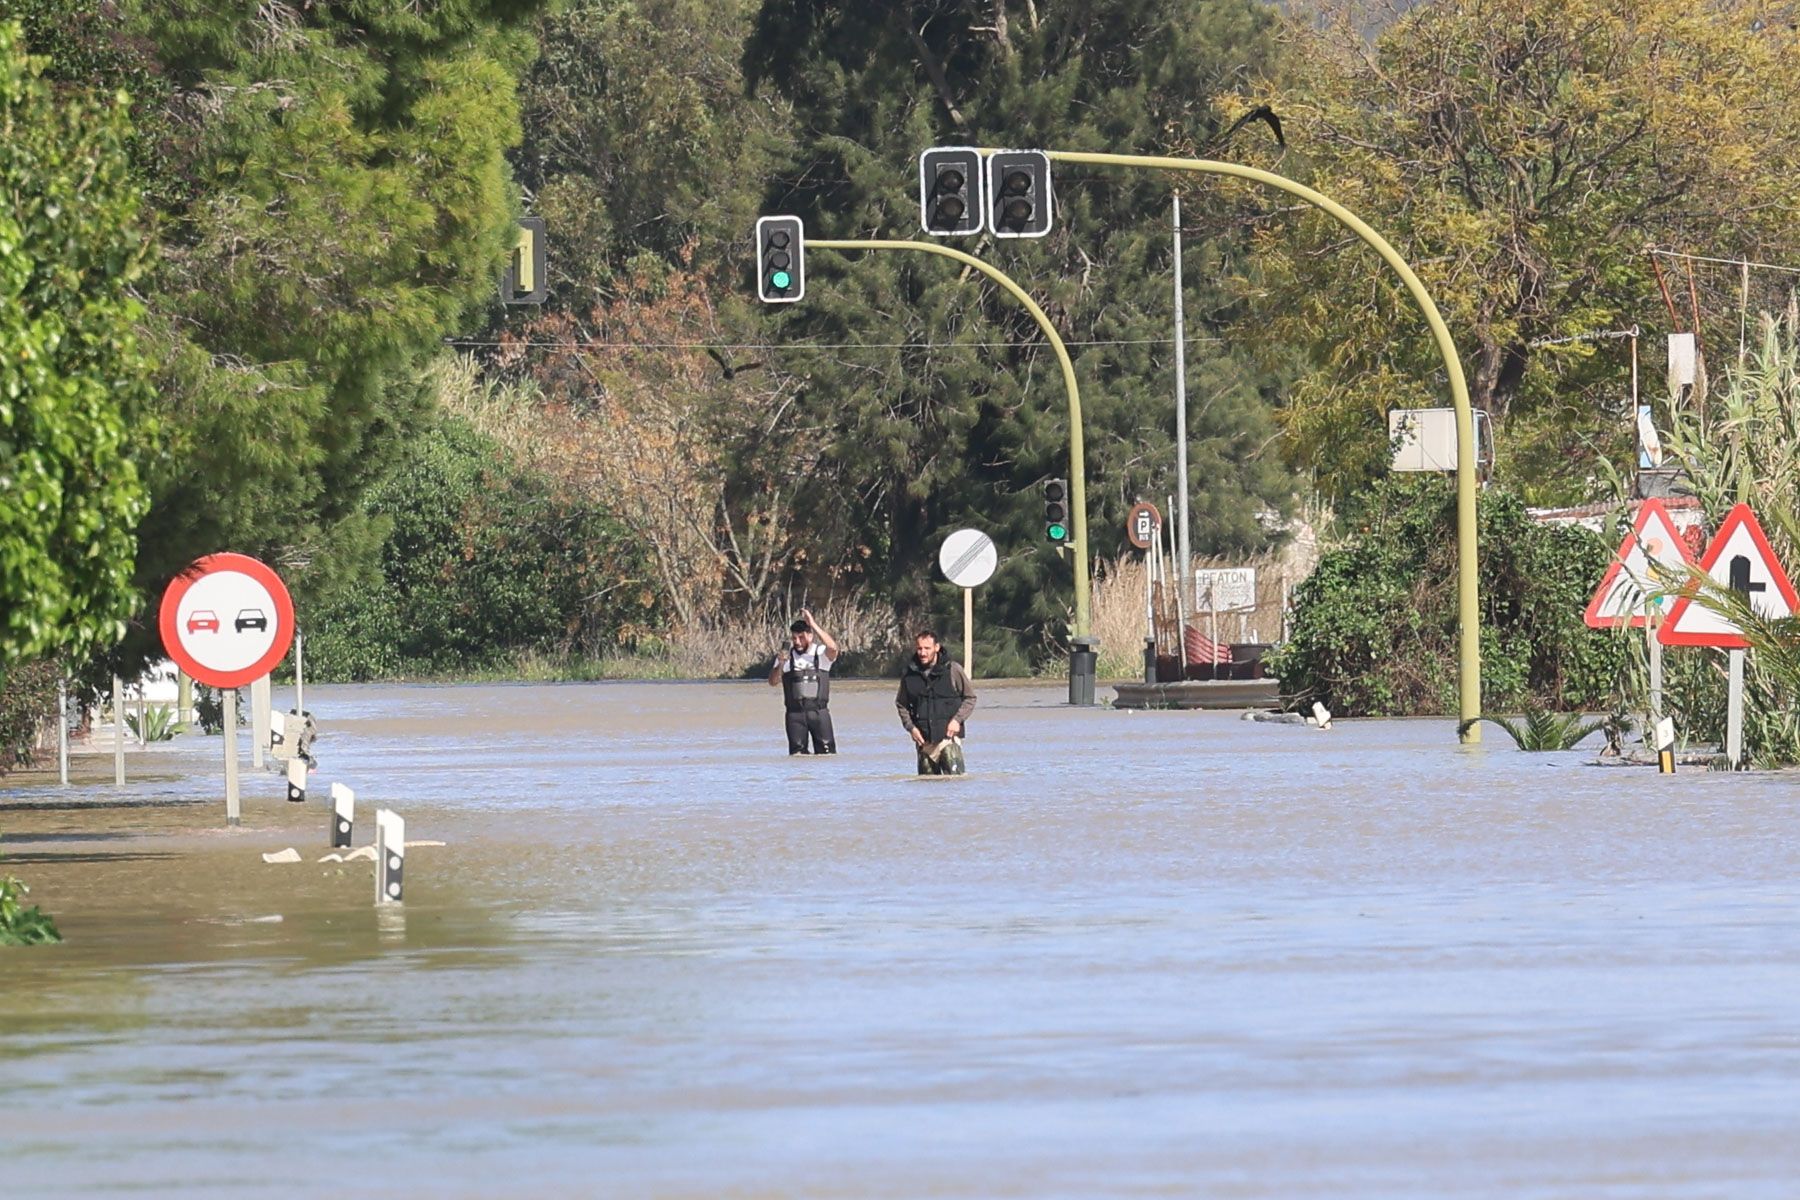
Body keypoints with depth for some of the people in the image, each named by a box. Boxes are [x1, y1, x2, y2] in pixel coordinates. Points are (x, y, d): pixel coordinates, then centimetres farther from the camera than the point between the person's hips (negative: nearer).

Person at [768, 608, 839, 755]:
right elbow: (773, 682, 3)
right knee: (797, 753, -1)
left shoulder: (822, 653, 3)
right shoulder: (786, 656, 10)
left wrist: (813, 625, -22)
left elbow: (832, 647, -21)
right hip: (795, 713, 2)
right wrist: (780, 665, -17)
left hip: (819, 712, -2)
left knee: (826, 753, -6)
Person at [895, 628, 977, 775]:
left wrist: (957, 720, -9)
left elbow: (970, 698, 6)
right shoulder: (910, 675, 6)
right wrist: (910, 727, 2)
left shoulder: (953, 670, -2)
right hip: (924, 740, 4)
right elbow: (901, 704, 17)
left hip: (948, 736, -4)